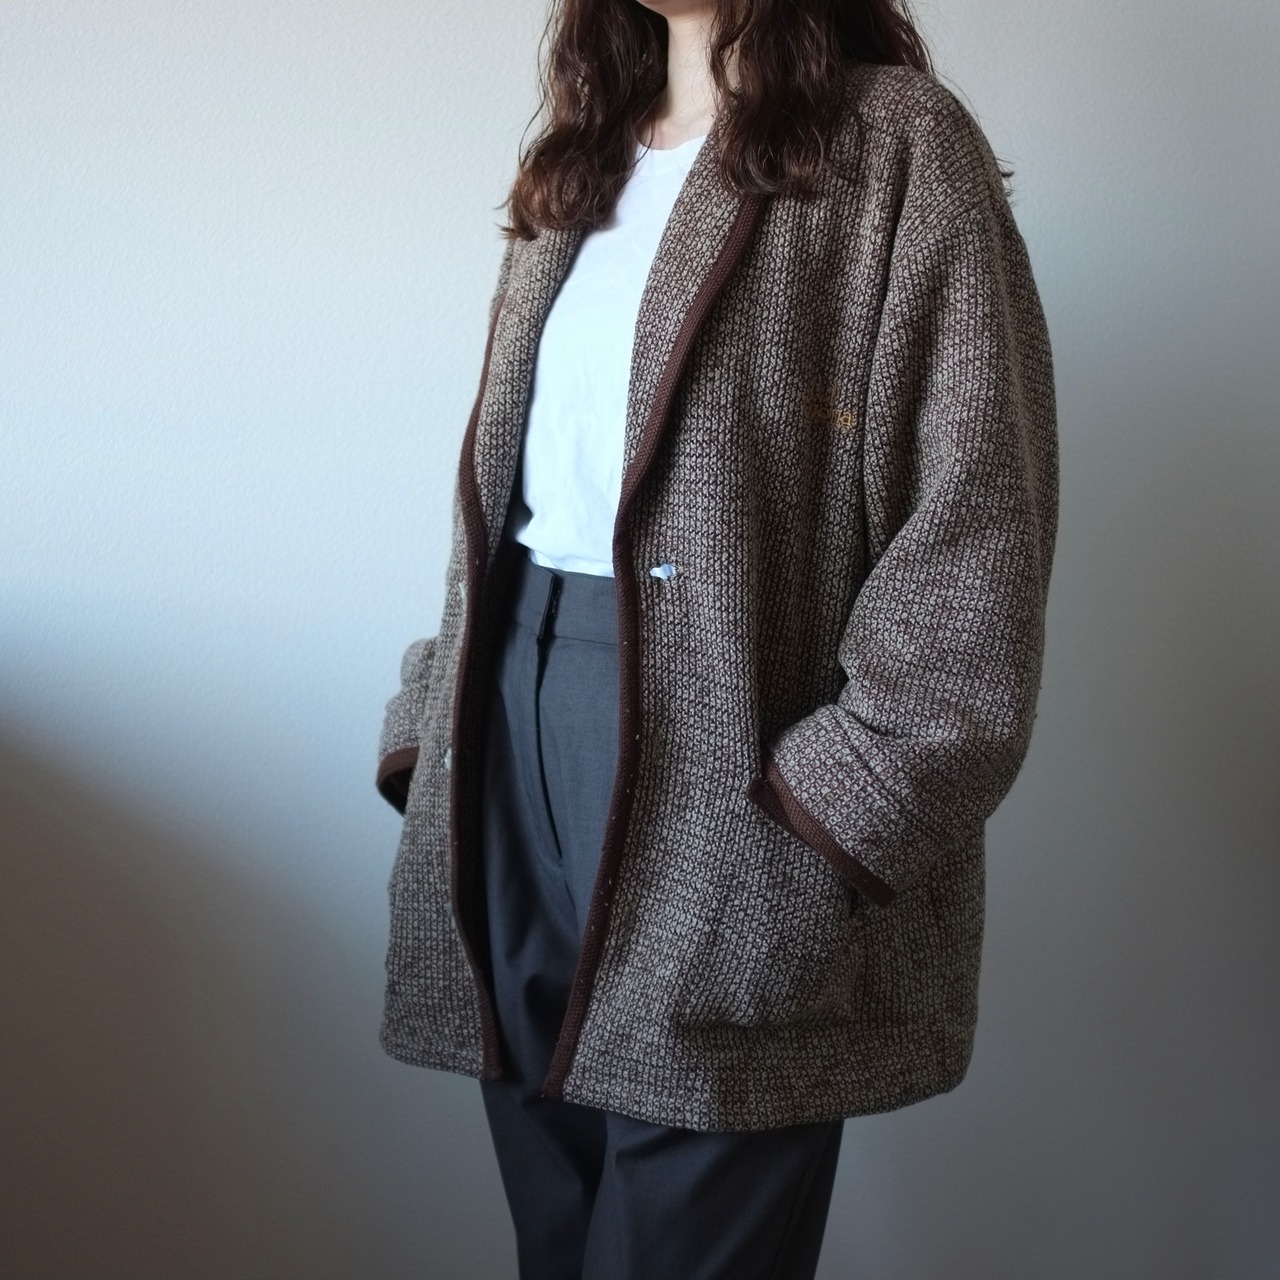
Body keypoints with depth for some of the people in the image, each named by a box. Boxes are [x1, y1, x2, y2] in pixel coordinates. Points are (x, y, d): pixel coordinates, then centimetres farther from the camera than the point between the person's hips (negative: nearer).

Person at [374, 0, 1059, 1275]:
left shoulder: (897, 144, -3)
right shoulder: (580, 163, 18)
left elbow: (976, 527, -11)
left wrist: (844, 813, -17)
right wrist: (436, 724, 8)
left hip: (721, 755, -6)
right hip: (517, 729, 6)